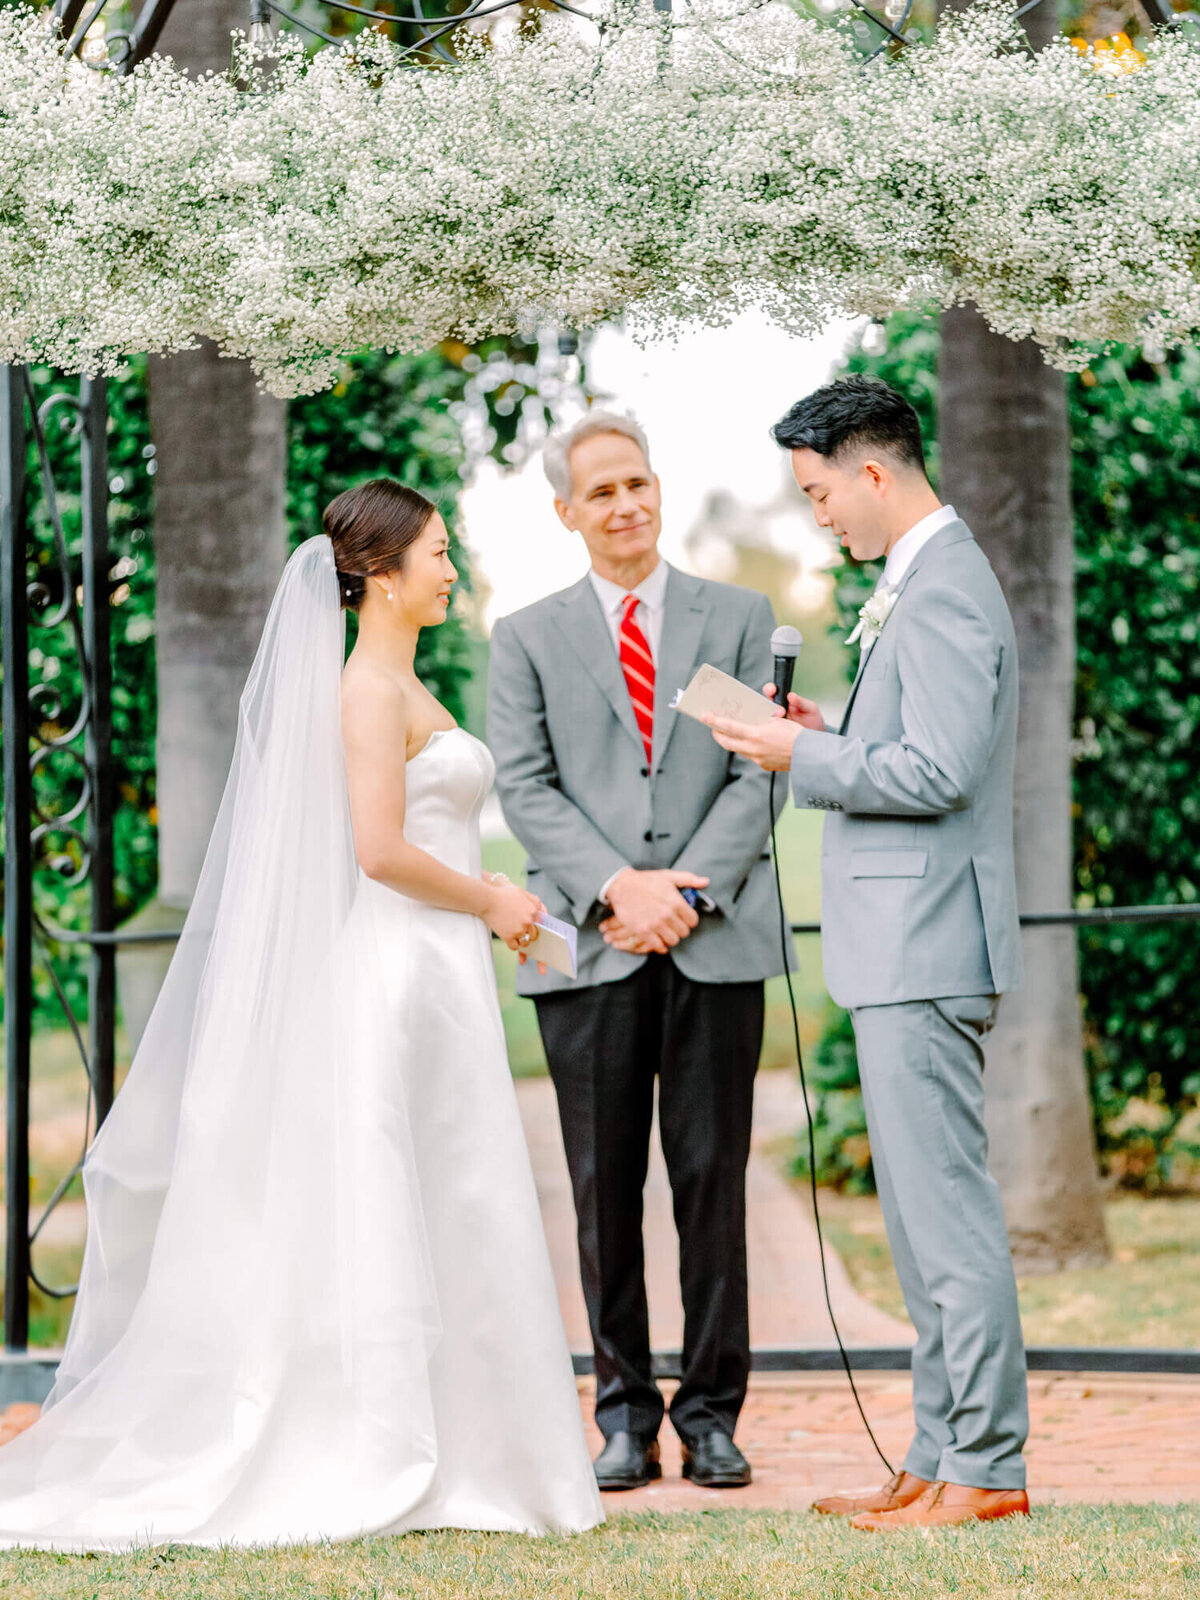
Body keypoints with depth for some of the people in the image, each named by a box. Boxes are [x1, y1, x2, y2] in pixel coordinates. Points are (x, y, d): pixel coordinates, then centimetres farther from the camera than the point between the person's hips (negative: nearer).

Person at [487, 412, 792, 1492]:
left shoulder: (741, 619, 11)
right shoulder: (528, 637, 11)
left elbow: (757, 772, 3)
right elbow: (524, 787, 2)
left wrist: (689, 891, -10)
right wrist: (618, 886, -12)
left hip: (716, 943, 0)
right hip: (590, 947, 0)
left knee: (714, 1178, 0)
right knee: (605, 1187, 1)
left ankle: (712, 1413, 7)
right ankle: (625, 1415, 8)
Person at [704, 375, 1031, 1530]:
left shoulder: (944, 589, -15)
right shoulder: (921, 583, 18)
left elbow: (940, 772, -22)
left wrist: (805, 760, -12)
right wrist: (828, 736, 11)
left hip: (925, 946, -11)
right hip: (905, 948, 11)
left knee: (947, 1206, -8)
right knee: (925, 1213, 12)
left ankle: (987, 1466, -5)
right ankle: (941, 1459, 17)